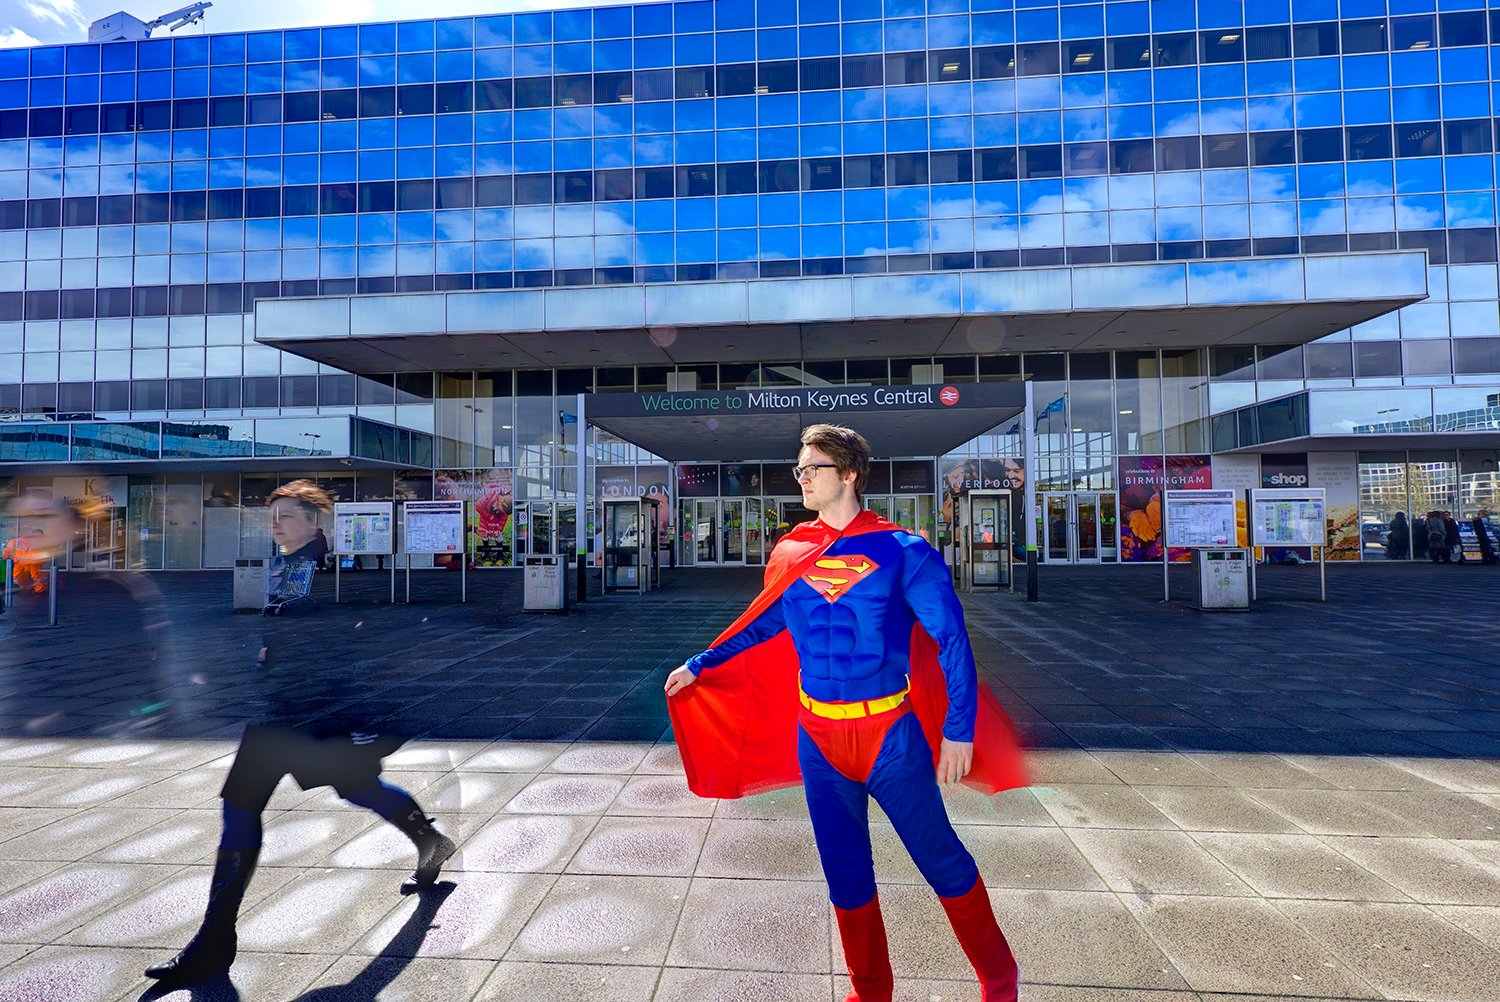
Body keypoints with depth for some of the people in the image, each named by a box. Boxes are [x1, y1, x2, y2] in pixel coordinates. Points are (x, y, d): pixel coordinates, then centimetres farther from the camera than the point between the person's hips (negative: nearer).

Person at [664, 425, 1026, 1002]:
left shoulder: (901, 551, -9)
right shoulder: (791, 553, 3)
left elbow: (952, 640, -8)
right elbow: (759, 627, 17)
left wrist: (959, 728, -12)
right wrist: (698, 666, 18)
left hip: (891, 734, -3)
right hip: (816, 738, 4)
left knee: (942, 861, 9)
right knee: (845, 872, 16)